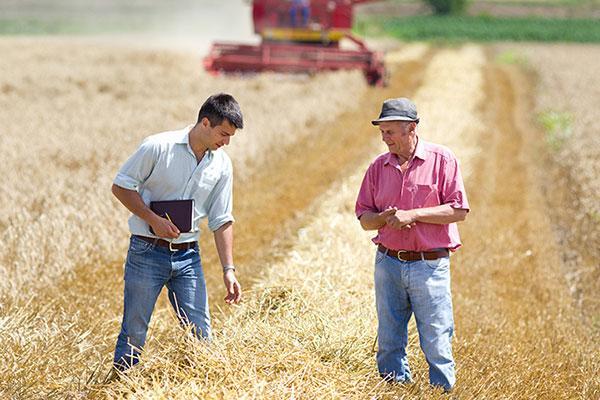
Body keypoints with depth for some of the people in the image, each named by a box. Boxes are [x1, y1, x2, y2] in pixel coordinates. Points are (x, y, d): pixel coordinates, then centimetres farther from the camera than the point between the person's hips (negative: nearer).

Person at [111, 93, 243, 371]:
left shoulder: (222, 164, 4)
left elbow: (222, 220, 8)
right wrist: (153, 219, -16)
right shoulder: (158, 147, -11)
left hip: (188, 256, 4)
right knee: (134, 332, 0)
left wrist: (228, 269, 1)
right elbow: (121, 186, -5)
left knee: (200, 333, 2)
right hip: (147, 252, -4)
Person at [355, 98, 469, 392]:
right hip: (387, 263, 4)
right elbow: (364, 218, 11)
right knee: (389, 343, 9)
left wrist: (412, 215, -15)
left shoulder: (442, 160, -3)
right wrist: (384, 218, -11)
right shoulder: (378, 166, 9)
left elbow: (458, 210, -8)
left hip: (430, 265, -4)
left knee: (437, 343, -4)